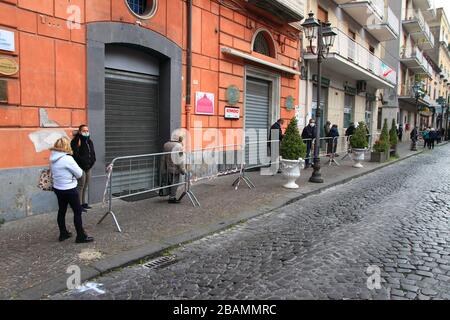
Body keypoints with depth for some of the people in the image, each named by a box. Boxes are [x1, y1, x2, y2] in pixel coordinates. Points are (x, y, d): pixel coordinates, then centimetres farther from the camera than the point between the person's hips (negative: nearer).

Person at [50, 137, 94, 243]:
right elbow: (79, 174, -15)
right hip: (69, 189, -8)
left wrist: (66, 174, 2)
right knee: (77, 212, 2)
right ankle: (81, 236, 8)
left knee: (62, 210, 18)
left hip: (57, 188, 8)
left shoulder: (53, 158, 1)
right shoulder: (67, 159, -22)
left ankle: (63, 234, 30)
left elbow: (53, 172, 11)